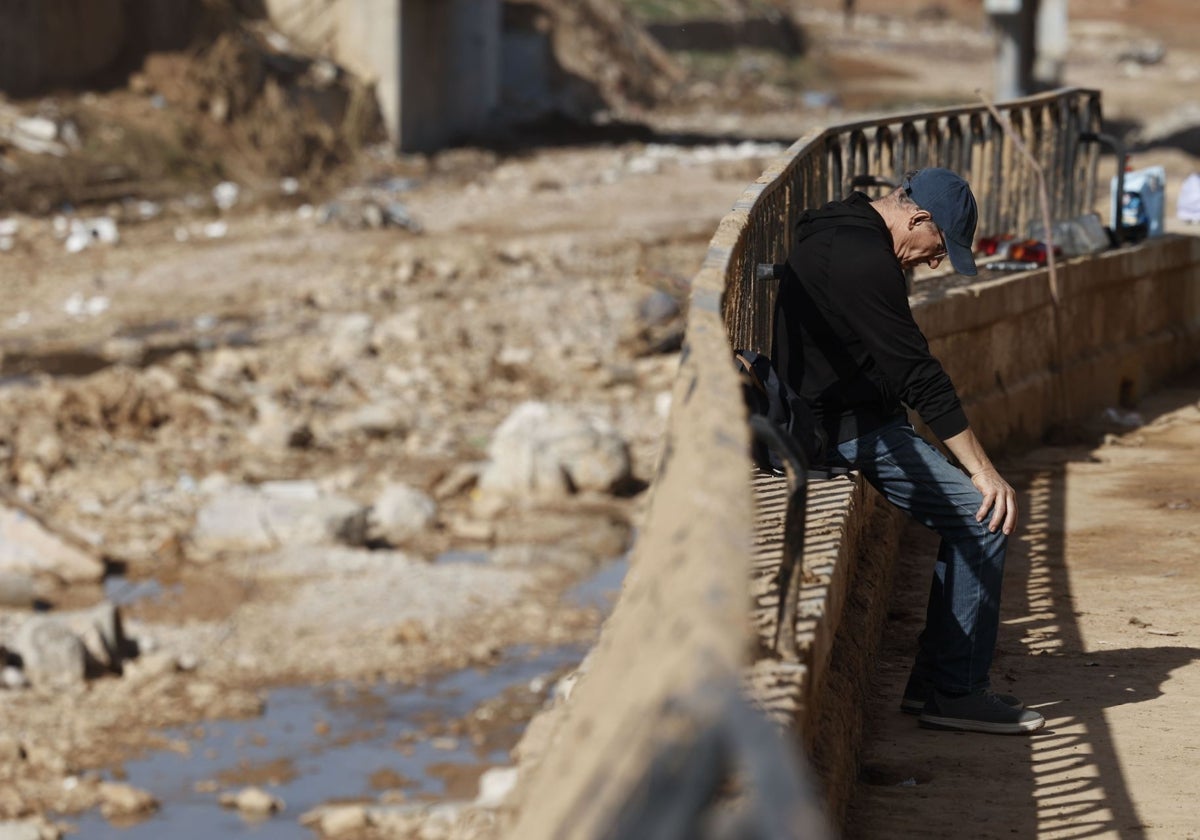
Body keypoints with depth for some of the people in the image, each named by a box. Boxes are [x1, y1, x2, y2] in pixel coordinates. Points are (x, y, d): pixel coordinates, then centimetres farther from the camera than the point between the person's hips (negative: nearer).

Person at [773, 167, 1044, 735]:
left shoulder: (839, 234, 14)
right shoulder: (862, 258, -21)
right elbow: (918, 374, -24)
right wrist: (983, 470, -24)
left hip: (838, 417, 11)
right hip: (846, 430, -11)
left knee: (969, 519, 11)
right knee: (984, 518, -14)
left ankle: (933, 682, 12)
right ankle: (953, 692, -11)